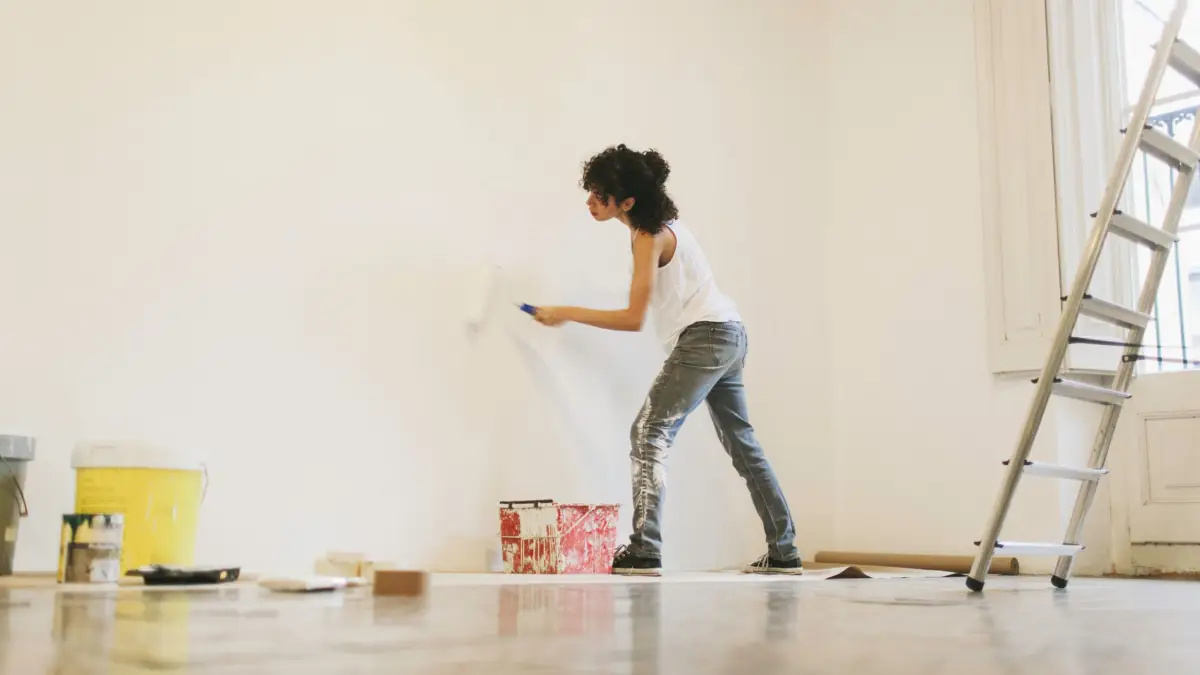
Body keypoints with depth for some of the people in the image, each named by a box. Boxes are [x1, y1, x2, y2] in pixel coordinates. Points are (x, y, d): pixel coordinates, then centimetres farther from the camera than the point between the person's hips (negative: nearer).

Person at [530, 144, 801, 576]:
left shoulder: (649, 237, -16)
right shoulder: (654, 224, 11)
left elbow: (633, 318, -20)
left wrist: (567, 314, -16)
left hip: (705, 337, -10)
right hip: (728, 334, 10)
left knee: (649, 432, -13)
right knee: (742, 443, 14)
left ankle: (644, 552, -20)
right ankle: (784, 553, 19)